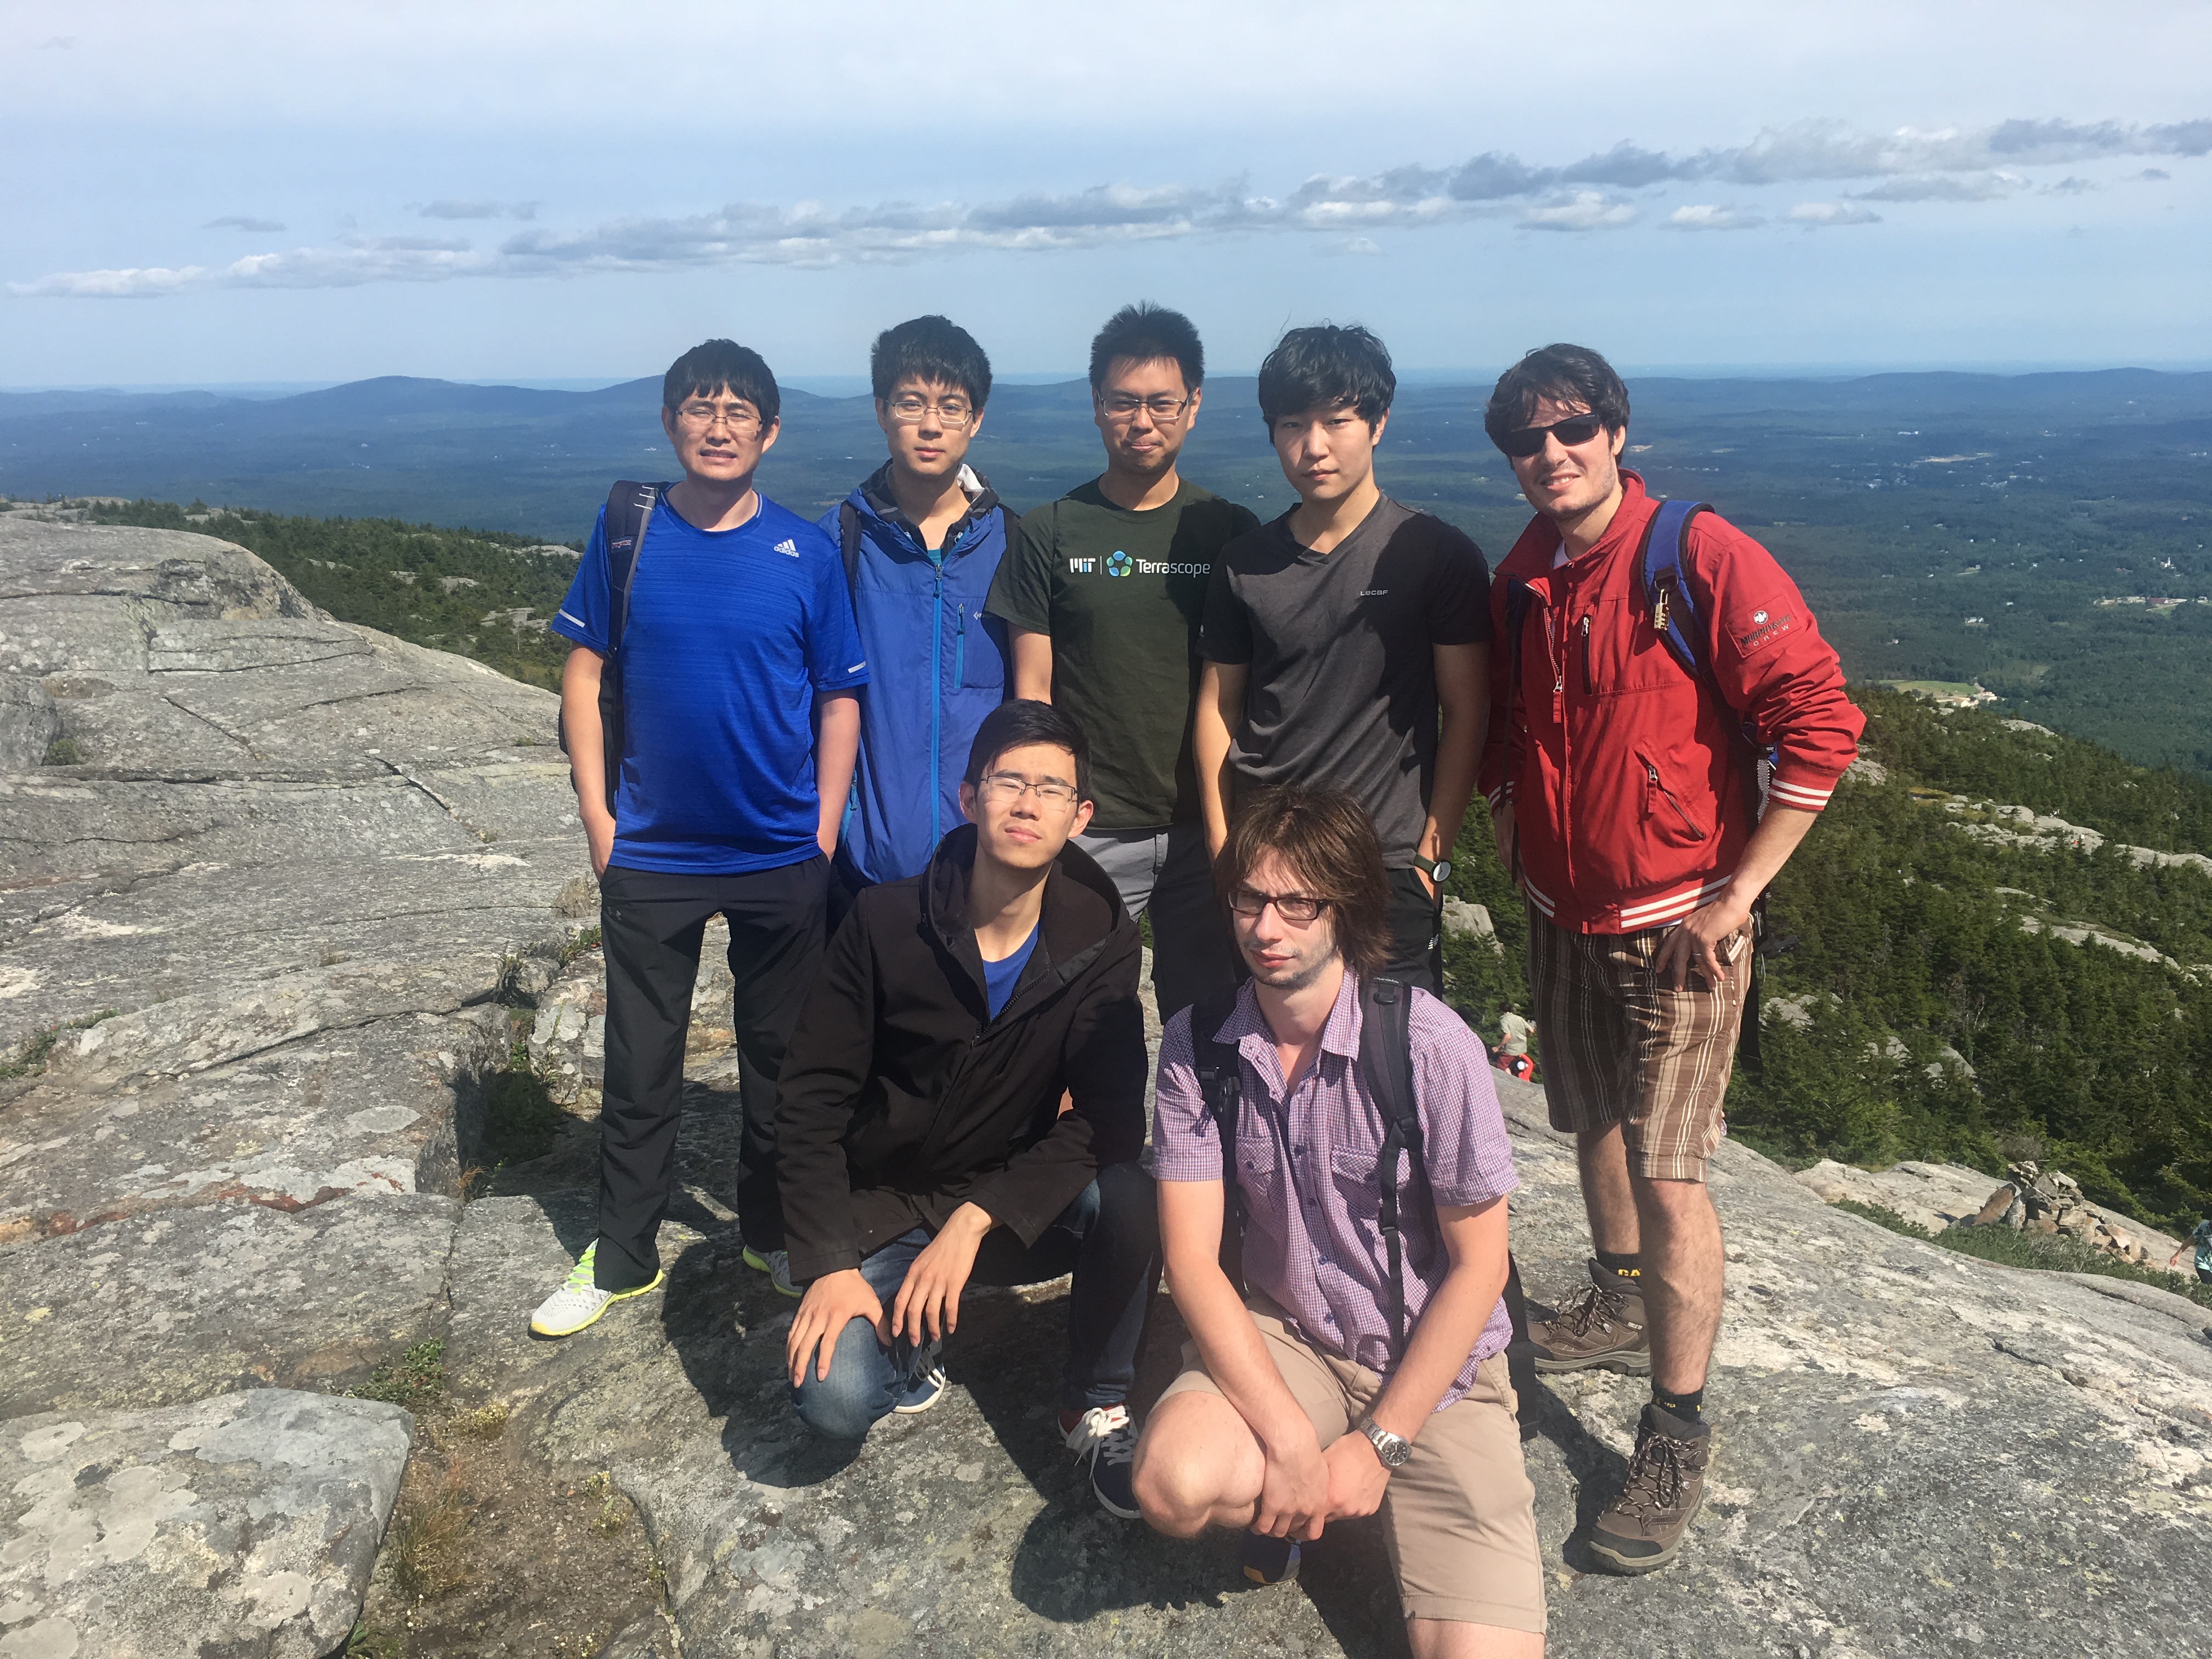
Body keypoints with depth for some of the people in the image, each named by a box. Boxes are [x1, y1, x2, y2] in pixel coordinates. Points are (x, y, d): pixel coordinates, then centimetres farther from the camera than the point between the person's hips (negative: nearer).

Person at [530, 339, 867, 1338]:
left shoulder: (806, 553, -3)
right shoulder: (628, 535, -2)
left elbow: (840, 698, 0)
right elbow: (583, 675, 2)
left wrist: (824, 835, -3)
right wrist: (596, 815, -3)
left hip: (783, 856, 0)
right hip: (650, 855, 0)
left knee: (782, 1055, 13)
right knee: (640, 1064, 10)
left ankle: (774, 1232, 33)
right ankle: (622, 1256, 26)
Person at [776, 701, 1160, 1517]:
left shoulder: (1100, 940, -10)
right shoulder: (886, 922, -13)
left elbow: (1110, 1117, -15)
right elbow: (812, 1100, -9)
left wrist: (978, 1217, -25)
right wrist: (830, 1264, -18)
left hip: (1013, 1211, 1)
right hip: (882, 1211, -1)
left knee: (1134, 1198, -30)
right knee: (836, 1397, -26)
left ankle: (1095, 1405, -4)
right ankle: (910, 1341, 10)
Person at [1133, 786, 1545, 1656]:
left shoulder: (1431, 1045, -18)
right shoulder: (1198, 1044, -9)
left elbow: (1478, 1266, -11)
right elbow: (1191, 1256, -9)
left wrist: (1376, 1447, -12)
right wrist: (1289, 1436, -19)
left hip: (1431, 1362, -1)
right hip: (1279, 1337, 2)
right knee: (1174, 1481, -29)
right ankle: (1289, 1491, 6)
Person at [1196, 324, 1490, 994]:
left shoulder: (1439, 556, -3)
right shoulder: (1245, 563, 6)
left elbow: (1465, 713, -2)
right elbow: (1218, 705, 11)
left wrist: (1432, 856, -6)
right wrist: (1222, 847, 5)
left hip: (1388, 868, -3)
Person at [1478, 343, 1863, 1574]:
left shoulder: (1703, 559, -16)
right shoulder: (1519, 580, 4)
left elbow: (1822, 724, -18)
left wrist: (1737, 894, -17)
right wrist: (1517, 847, 11)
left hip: (1677, 926, -6)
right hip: (1563, 917, 7)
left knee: (1667, 1170, -8)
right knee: (1594, 1126, 20)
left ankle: (1680, 1439, 5)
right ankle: (1621, 1307, 44)